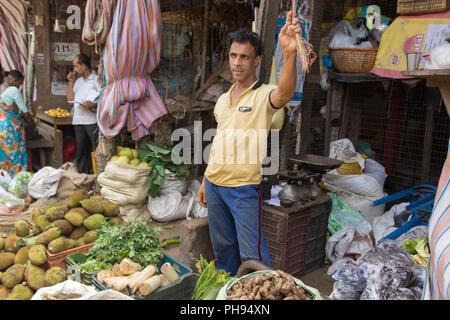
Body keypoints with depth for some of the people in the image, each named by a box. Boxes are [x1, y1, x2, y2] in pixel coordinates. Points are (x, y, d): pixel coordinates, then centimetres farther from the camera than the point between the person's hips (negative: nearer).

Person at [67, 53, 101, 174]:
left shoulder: (97, 80, -4)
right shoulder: (78, 80, 18)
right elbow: (70, 99, 16)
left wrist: (93, 105, -25)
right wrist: (71, 82, 10)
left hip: (92, 121, -7)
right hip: (78, 121, 7)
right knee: (81, 151, 11)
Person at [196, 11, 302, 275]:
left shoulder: (263, 95, -10)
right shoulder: (223, 99, 12)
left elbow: (285, 93, -35)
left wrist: (290, 54, -53)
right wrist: (205, 183, 17)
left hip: (244, 187, -7)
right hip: (214, 185, 7)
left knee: (252, 253, 0)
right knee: (223, 248, 20)